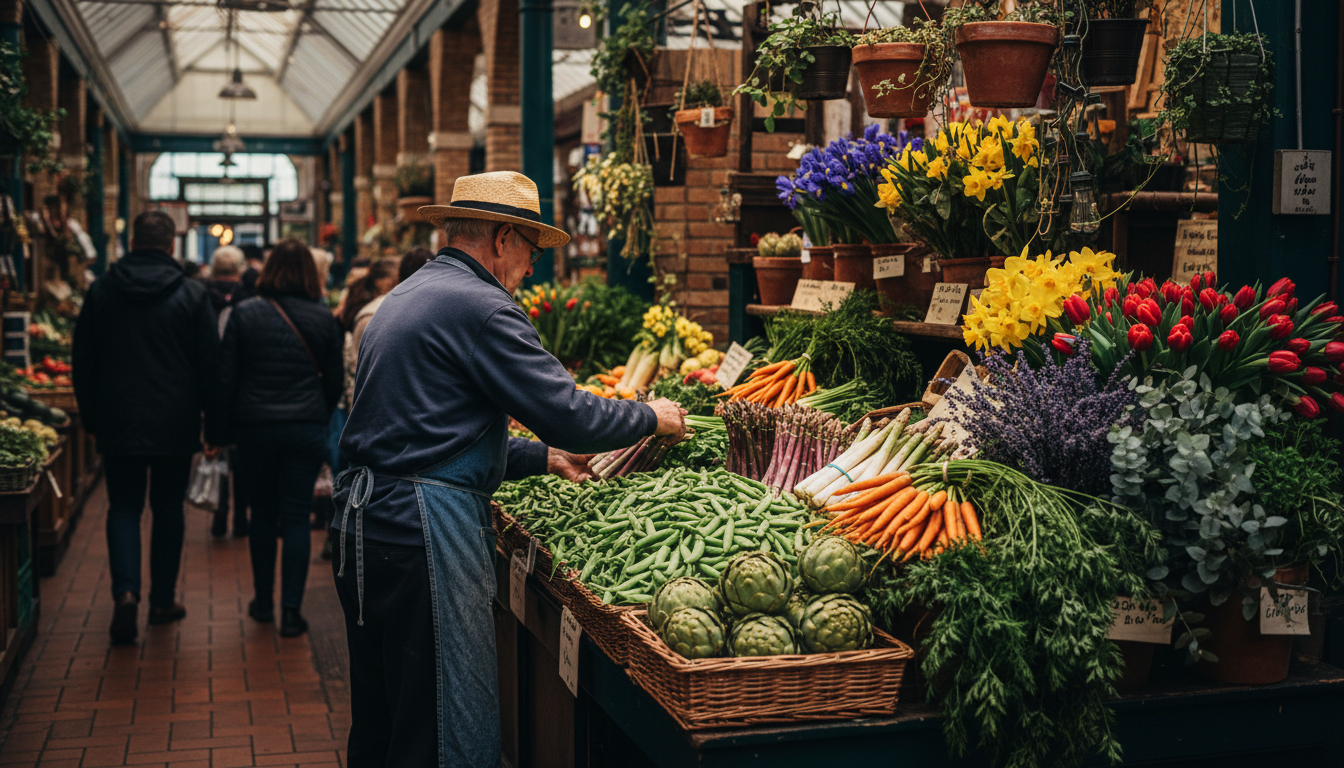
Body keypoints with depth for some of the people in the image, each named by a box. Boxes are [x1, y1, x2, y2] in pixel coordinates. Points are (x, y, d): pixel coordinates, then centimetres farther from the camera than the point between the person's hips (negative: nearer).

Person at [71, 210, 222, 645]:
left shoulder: (101, 292, 1)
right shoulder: (193, 295, -4)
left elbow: (83, 361, 7)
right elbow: (210, 364, -3)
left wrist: (90, 416, 17)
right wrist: (213, 425, 4)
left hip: (118, 422, 1)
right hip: (175, 424, -1)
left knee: (123, 507, 8)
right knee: (168, 509, 11)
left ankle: (126, 591, -12)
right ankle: (163, 600, 17)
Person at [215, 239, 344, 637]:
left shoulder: (245, 314, -3)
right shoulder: (323, 319, 0)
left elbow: (226, 377, -1)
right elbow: (335, 380, 7)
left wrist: (225, 424, 9)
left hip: (255, 426, 0)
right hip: (306, 429, 0)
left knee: (262, 514, 14)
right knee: (297, 518, 2)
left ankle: (263, 602, 25)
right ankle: (291, 611, -1)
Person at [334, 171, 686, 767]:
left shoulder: (404, 298, 19)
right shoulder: (479, 306, -13)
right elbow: (567, 414, -16)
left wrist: (544, 457, 24)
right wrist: (651, 417, 2)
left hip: (364, 517, 10)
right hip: (426, 529, -10)